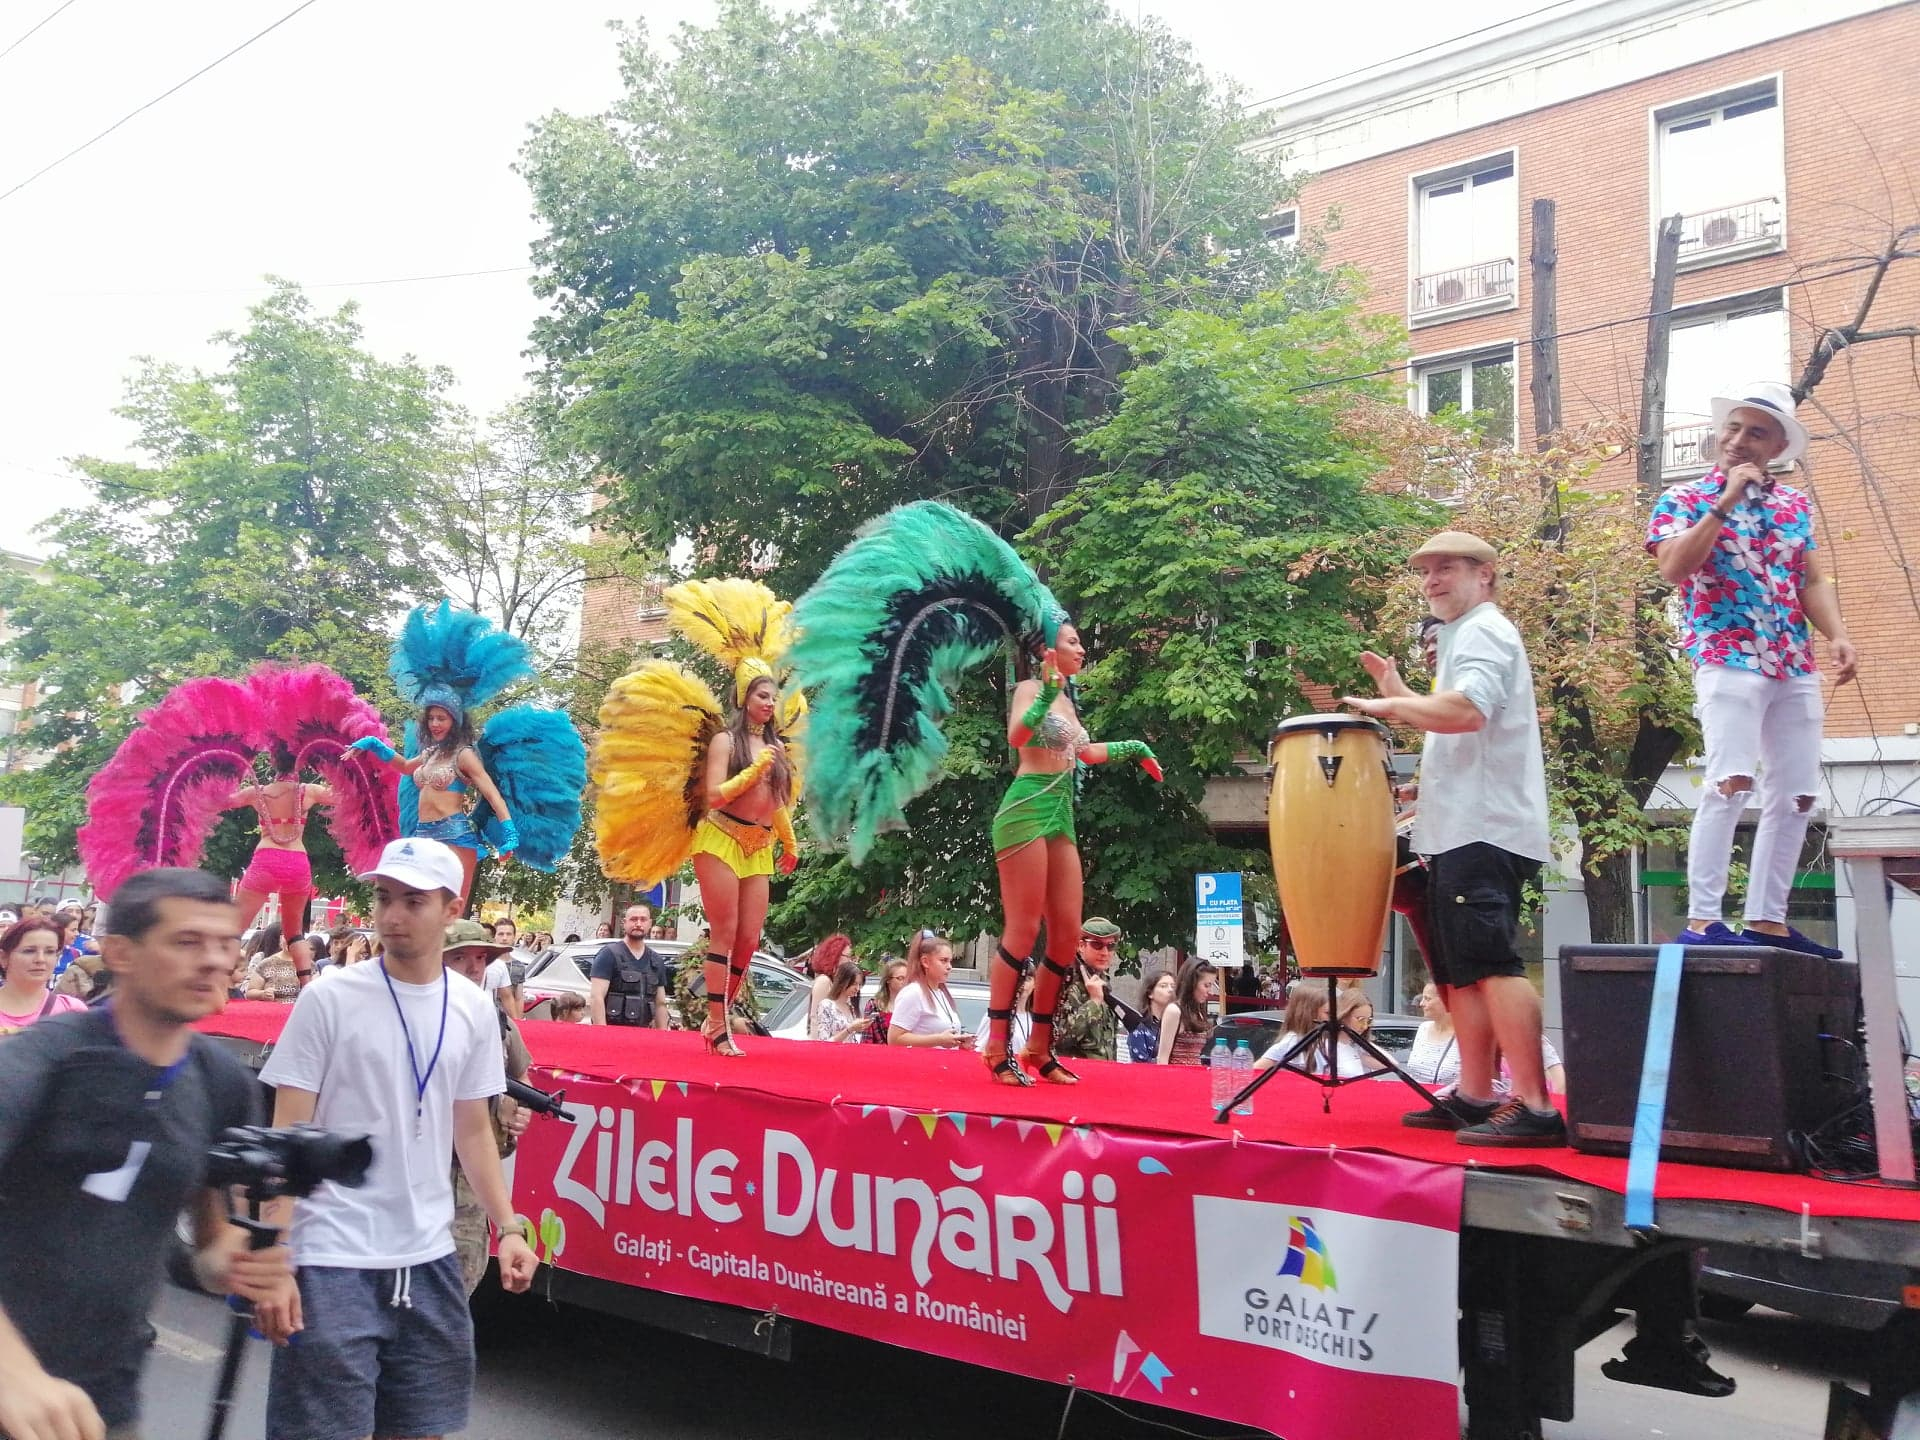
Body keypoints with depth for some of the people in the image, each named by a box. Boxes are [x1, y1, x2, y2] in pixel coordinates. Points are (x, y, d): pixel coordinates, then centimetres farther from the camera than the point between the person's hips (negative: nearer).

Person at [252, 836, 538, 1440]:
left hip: (430, 1260, 4)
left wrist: (507, 1227, 5)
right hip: (333, 1261, -4)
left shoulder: (474, 1010, 4)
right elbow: (287, 1134, -7)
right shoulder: (329, 1000, -8)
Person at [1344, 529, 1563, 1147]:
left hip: (1484, 829, -11)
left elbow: (1465, 711, -25)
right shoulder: (1464, 636, 26)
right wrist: (1399, 694, 21)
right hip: (1463, 832, 11)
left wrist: (1390, 705, -14)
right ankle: (1474, 1097, 17)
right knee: (1460, 971, 12)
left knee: (1490, 964, -16)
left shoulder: (1483, 632, -6)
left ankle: (1533, 1107, -18)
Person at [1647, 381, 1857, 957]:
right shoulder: (1685, 498, 3)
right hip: (1727, 658, -6)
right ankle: (1701, 921, -22)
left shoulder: (1795, 504, 18)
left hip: (1795, 666, 6)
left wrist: (1838, 635, -2)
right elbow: (1673, 568, -14)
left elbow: (1813, 580, 15)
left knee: (1796, 796, 4)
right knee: (1731, 781, -22)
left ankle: (1767, 920, 12)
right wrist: (1725, 502, -13)